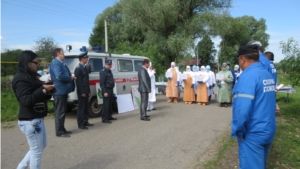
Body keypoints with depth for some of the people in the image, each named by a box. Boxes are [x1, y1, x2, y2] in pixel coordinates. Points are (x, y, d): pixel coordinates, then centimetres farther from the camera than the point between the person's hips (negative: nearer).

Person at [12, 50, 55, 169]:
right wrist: (43, 90, -24)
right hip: (30, 121, -10)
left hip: (36, 119, 10)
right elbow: (27, 100, -26)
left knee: (41, 146, 23)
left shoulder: (30, 76, 13)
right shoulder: (21, 79, -17)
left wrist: (47, 92, -1)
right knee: (37, 150, 3)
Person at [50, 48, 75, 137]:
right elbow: (59, 76, -29)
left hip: (63, 91, 11)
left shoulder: (60, 63, 16)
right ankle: (59, 132, 7)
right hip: (59, 91, -11)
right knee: (60, 112, -2)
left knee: (63, 111, 16)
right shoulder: (55, 63, -16)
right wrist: (71, 78, -15)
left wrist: (71, 77, 2)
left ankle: (62, 129, 26)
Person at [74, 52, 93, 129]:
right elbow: (78, 81, -16)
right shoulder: (78, 68, -11)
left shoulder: (85, 67, 15)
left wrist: (89, 91, 15)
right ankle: (80, 124, 4)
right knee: (81, 107, -3)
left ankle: (85, 121, 23)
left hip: (86, 91, 9)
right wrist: (82, 92, -18)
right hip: (82, 92, -9)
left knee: (86, 107, 14)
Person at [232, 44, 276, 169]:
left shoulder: (247, 76, -21)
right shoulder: (268, 75, 6)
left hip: (253, 133, -8)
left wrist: (238, 131, -13)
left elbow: (242, 109, -28)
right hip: (268, 129, 8)